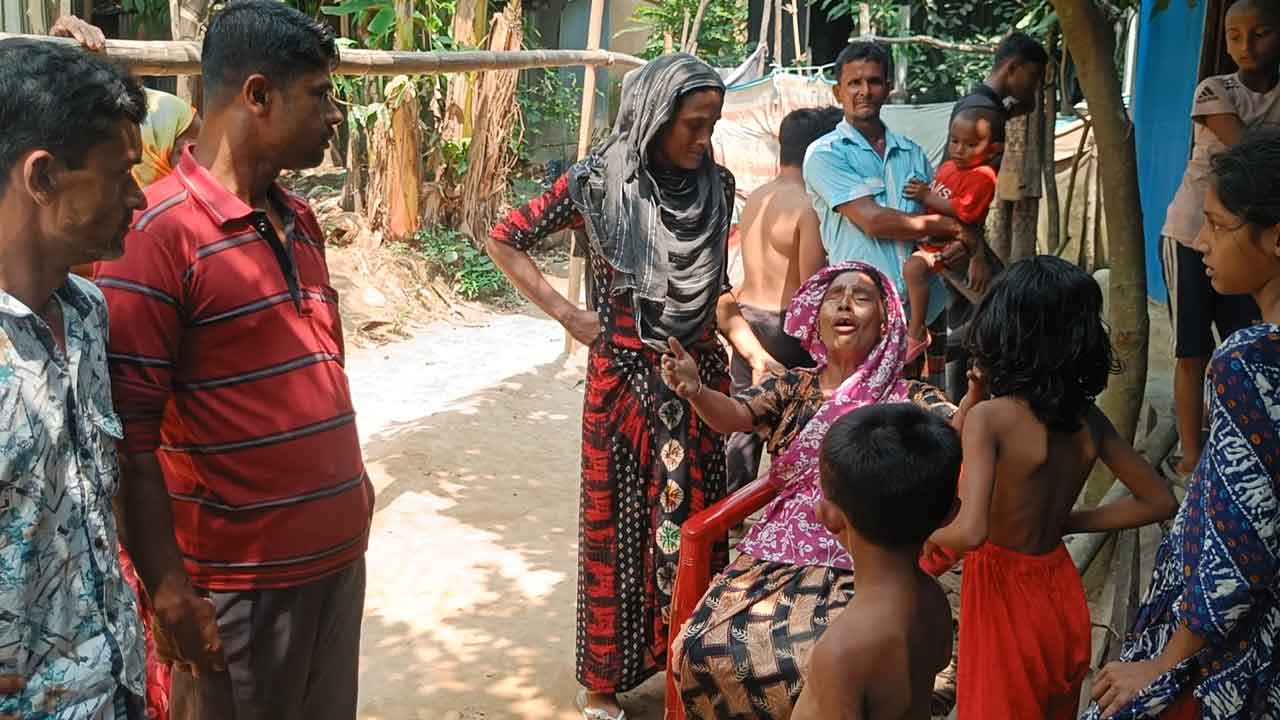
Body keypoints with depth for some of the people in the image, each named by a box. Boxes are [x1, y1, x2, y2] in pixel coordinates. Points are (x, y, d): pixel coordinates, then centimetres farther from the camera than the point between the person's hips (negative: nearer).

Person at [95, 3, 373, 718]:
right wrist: (168, 589, -16)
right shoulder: (159, 231, -15)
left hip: (338, 551, 7)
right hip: (238, 578, -7)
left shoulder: (300, 220, 10)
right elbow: (128, 432, -16)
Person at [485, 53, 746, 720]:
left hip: (699, 375, 4)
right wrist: (566, 313, -6)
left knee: (696, 517, 10)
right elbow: (504, 239, -2)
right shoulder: (599, 182, -10)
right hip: (624, 378, -4)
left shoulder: (715, 185, 2)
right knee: (619, 524, 7)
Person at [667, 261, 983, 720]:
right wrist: (695, 391, -29)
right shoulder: (793, 387, 10)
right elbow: (733, 415, -6)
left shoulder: (907, 398, 4)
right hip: (775, 557, 3)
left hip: (857, 569, -2)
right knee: (703, 649, -16)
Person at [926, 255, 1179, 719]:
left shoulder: (990, 417, -23)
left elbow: (970, 532, -32)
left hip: (1004, 596, -6)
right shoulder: (1088, 418, -4)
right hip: (1063, 596, 6)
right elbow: (1160, 501, 6)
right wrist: (1064, 522, 10)